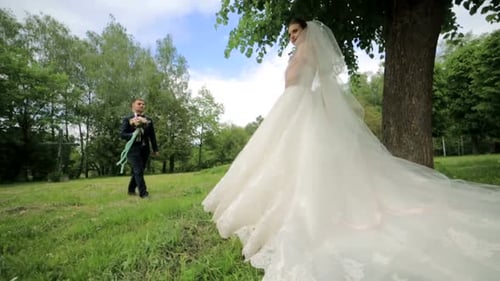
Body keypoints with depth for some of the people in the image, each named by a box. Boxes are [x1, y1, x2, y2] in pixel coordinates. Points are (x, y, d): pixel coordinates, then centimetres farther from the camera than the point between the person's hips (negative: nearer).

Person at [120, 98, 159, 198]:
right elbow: (122, 134, -4)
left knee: (138, 171, 13)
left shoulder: (148, 120, 12)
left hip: (145, 149, 4)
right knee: (138, 171, -10)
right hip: (133, 149, -4)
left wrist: (155, 149, 8)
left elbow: (152, 136, 11)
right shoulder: (127, 119, 2)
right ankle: (143, 193, -7)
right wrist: (133, 135, -21)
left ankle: (131, 190, 31)